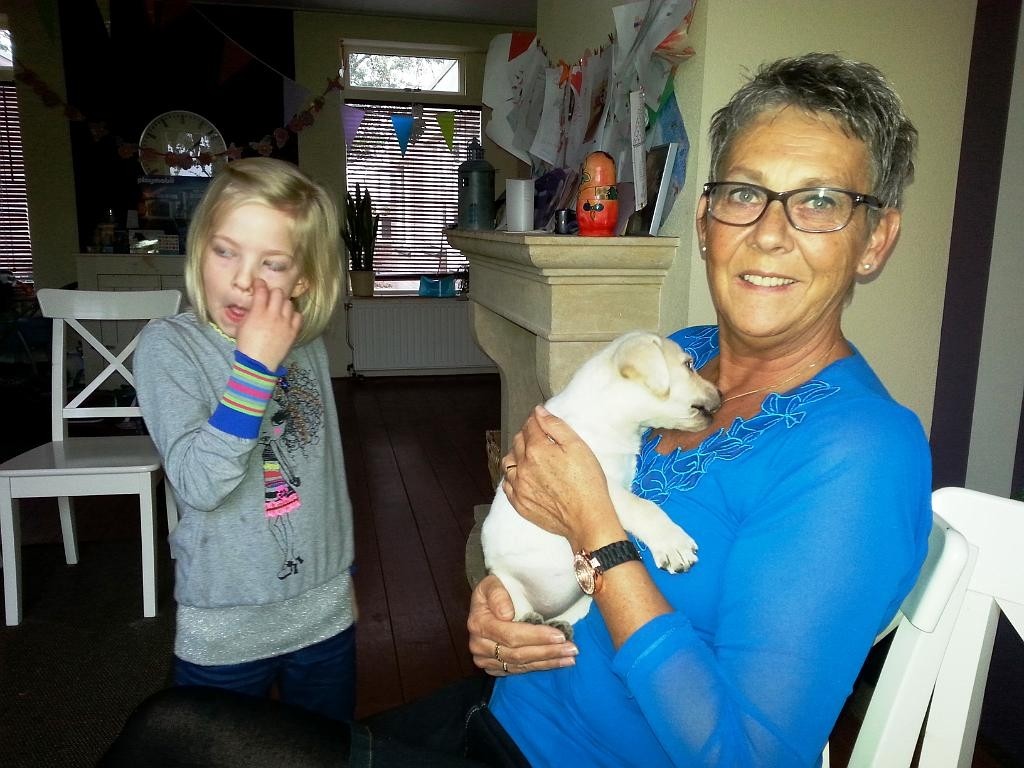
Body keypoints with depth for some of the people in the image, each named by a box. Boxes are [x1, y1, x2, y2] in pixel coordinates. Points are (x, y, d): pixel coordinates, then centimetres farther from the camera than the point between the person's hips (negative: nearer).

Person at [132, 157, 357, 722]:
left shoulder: (309, 345, -1)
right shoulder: (168, 347, -14)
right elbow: (199, 484, -26)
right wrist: (255, 364, -29)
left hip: (326, 616, 4)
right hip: (223, 633, -4)